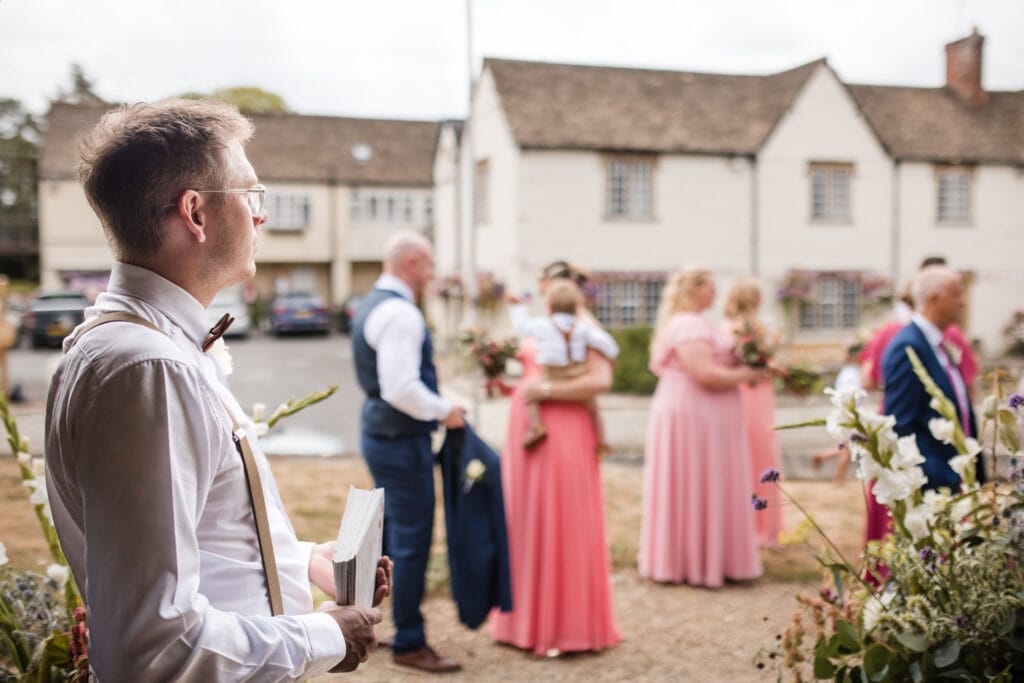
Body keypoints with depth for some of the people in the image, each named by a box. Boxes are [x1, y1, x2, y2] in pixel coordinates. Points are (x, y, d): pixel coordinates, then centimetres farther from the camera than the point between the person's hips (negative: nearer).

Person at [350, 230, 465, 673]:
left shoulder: (371, 305, 12)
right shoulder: (400, 313, -20)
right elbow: (401, 388, -28)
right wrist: (444, 411, -14)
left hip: (378, 432, 10)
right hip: (401, 439, -10)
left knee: (390, 533, 21)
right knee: (412, 543, 0)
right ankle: (409, 644, 11)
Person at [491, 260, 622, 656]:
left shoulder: (583, 326, -7)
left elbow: (601, 381, -19)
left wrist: (545, 390, -19)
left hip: (563, 436, -8)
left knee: (561, 527, -2)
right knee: (525, 524, 11)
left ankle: (566, 625, 11)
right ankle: (529, 618, 22)